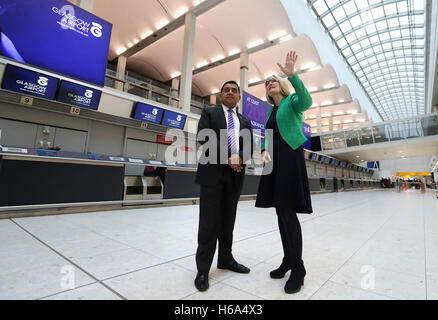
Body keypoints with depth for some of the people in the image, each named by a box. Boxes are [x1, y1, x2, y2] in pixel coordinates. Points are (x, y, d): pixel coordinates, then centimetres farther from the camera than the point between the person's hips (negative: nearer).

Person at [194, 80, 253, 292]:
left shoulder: (245, 122, 20)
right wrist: (227, 158, -14)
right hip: (212, 173, -4)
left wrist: (239, 158, -13)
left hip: (234, 175, 4)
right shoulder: (209, 113, 8)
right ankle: (203, 269, 10)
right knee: (209, 222, -2)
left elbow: (249, 146, 10)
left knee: (228, 221, 12)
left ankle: (225, 259, 29)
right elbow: (203, 138, -8)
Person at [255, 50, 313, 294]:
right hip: (274, 161, 7)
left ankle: (298, 268, 5)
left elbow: (307, 101, -21)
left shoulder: (292, 101, 3)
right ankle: (289, 260, 22)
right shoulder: (270, 110, 22)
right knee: (281, 212, 8)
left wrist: (292, 75, -31)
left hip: (290, 159, -7)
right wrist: (265, 151, -3)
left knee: (288, 212, -10)